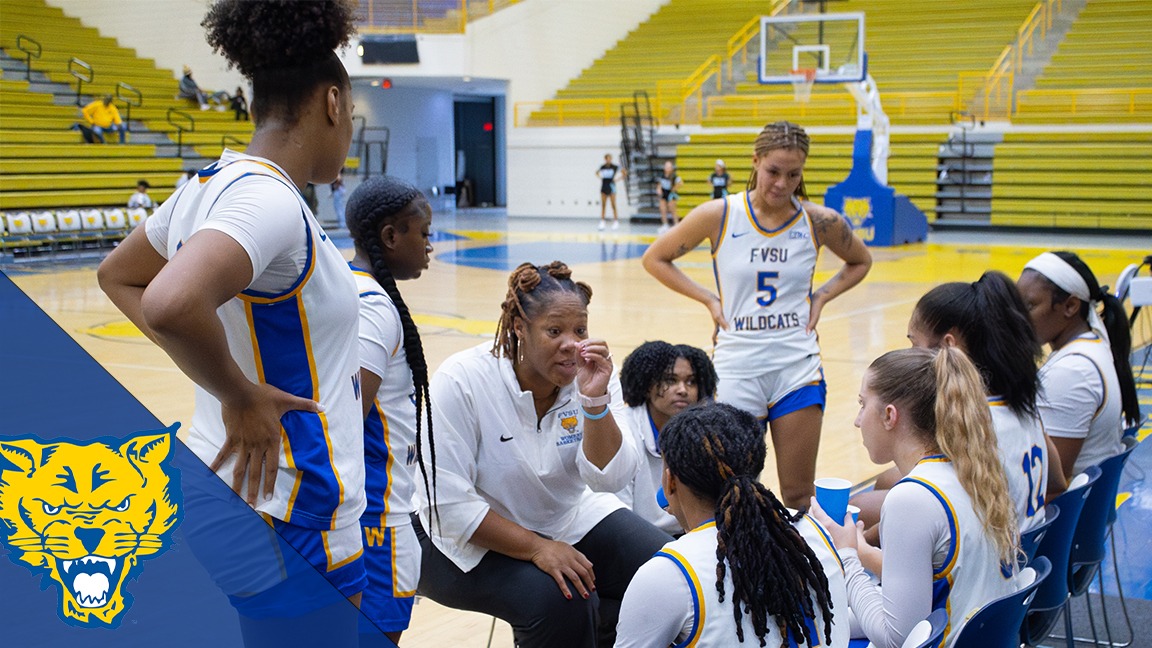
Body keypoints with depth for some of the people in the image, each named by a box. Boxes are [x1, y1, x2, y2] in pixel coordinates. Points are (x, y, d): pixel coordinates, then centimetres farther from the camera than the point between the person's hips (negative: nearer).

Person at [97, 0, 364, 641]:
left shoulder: (212, 185, 6)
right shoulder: (269, 200, -21)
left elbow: (118, 276, 22)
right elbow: (171, 305, -38)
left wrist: (220, 370, 11)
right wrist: (240, 396, -21)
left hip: (223, 488, 9)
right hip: (290, 515, -9)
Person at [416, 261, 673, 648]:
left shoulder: (592, 375, -10)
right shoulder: (462, 381, -22)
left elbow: (609, 480, -17)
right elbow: (447, 503, -22)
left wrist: (595, 401, -31)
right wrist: (536, 548, -27)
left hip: (568, 519, 5)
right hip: (474, 540, -5)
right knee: (559, 599, -31)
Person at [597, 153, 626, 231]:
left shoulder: (615, 167, -5)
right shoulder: (602, 167, 7)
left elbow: (625, 172, 1)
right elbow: (597, 172, 27)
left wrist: (617, 179, -3)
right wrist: (601, 178, 10)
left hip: (611, 186, -4)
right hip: (603, 187, 4)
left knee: (613, 205, -6)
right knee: (603, 205, 3)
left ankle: (616, 222, -3)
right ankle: (602, 223, 3)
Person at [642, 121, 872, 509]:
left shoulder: (820, 222, -2)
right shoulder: (719, 216, -6)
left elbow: (860, 262, 19)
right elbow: (654, 259, 6)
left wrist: (821, 297, 3)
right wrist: (708, 299, -2)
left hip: (798, 370, 1)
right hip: (736, 367, -1)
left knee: (798, 496, 5)